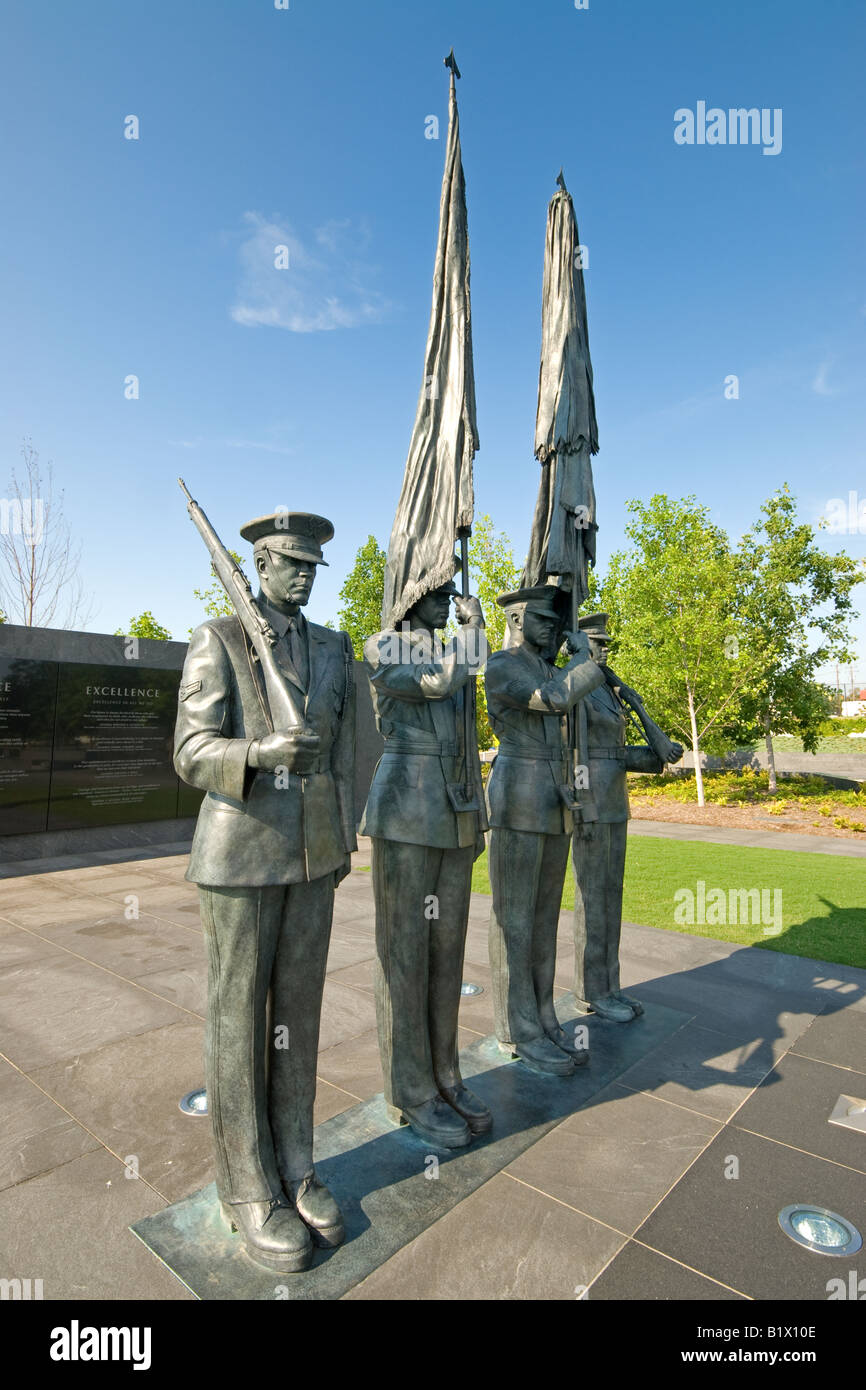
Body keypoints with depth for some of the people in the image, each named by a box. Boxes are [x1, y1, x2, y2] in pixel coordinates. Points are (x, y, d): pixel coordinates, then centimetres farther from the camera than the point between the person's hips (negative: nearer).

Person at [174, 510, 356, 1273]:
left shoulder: (331, 647, 9)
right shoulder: (217, 639, -7)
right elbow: (194, 755, -13)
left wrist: (344, 839, 12)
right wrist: (260, 752, -34)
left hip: (311, 852, 5)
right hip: (241, 852, -5)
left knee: (298, 1009, 14)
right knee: (239, 1019, 7)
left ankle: (293, 1167, 32)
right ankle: (250, 1190, 26)